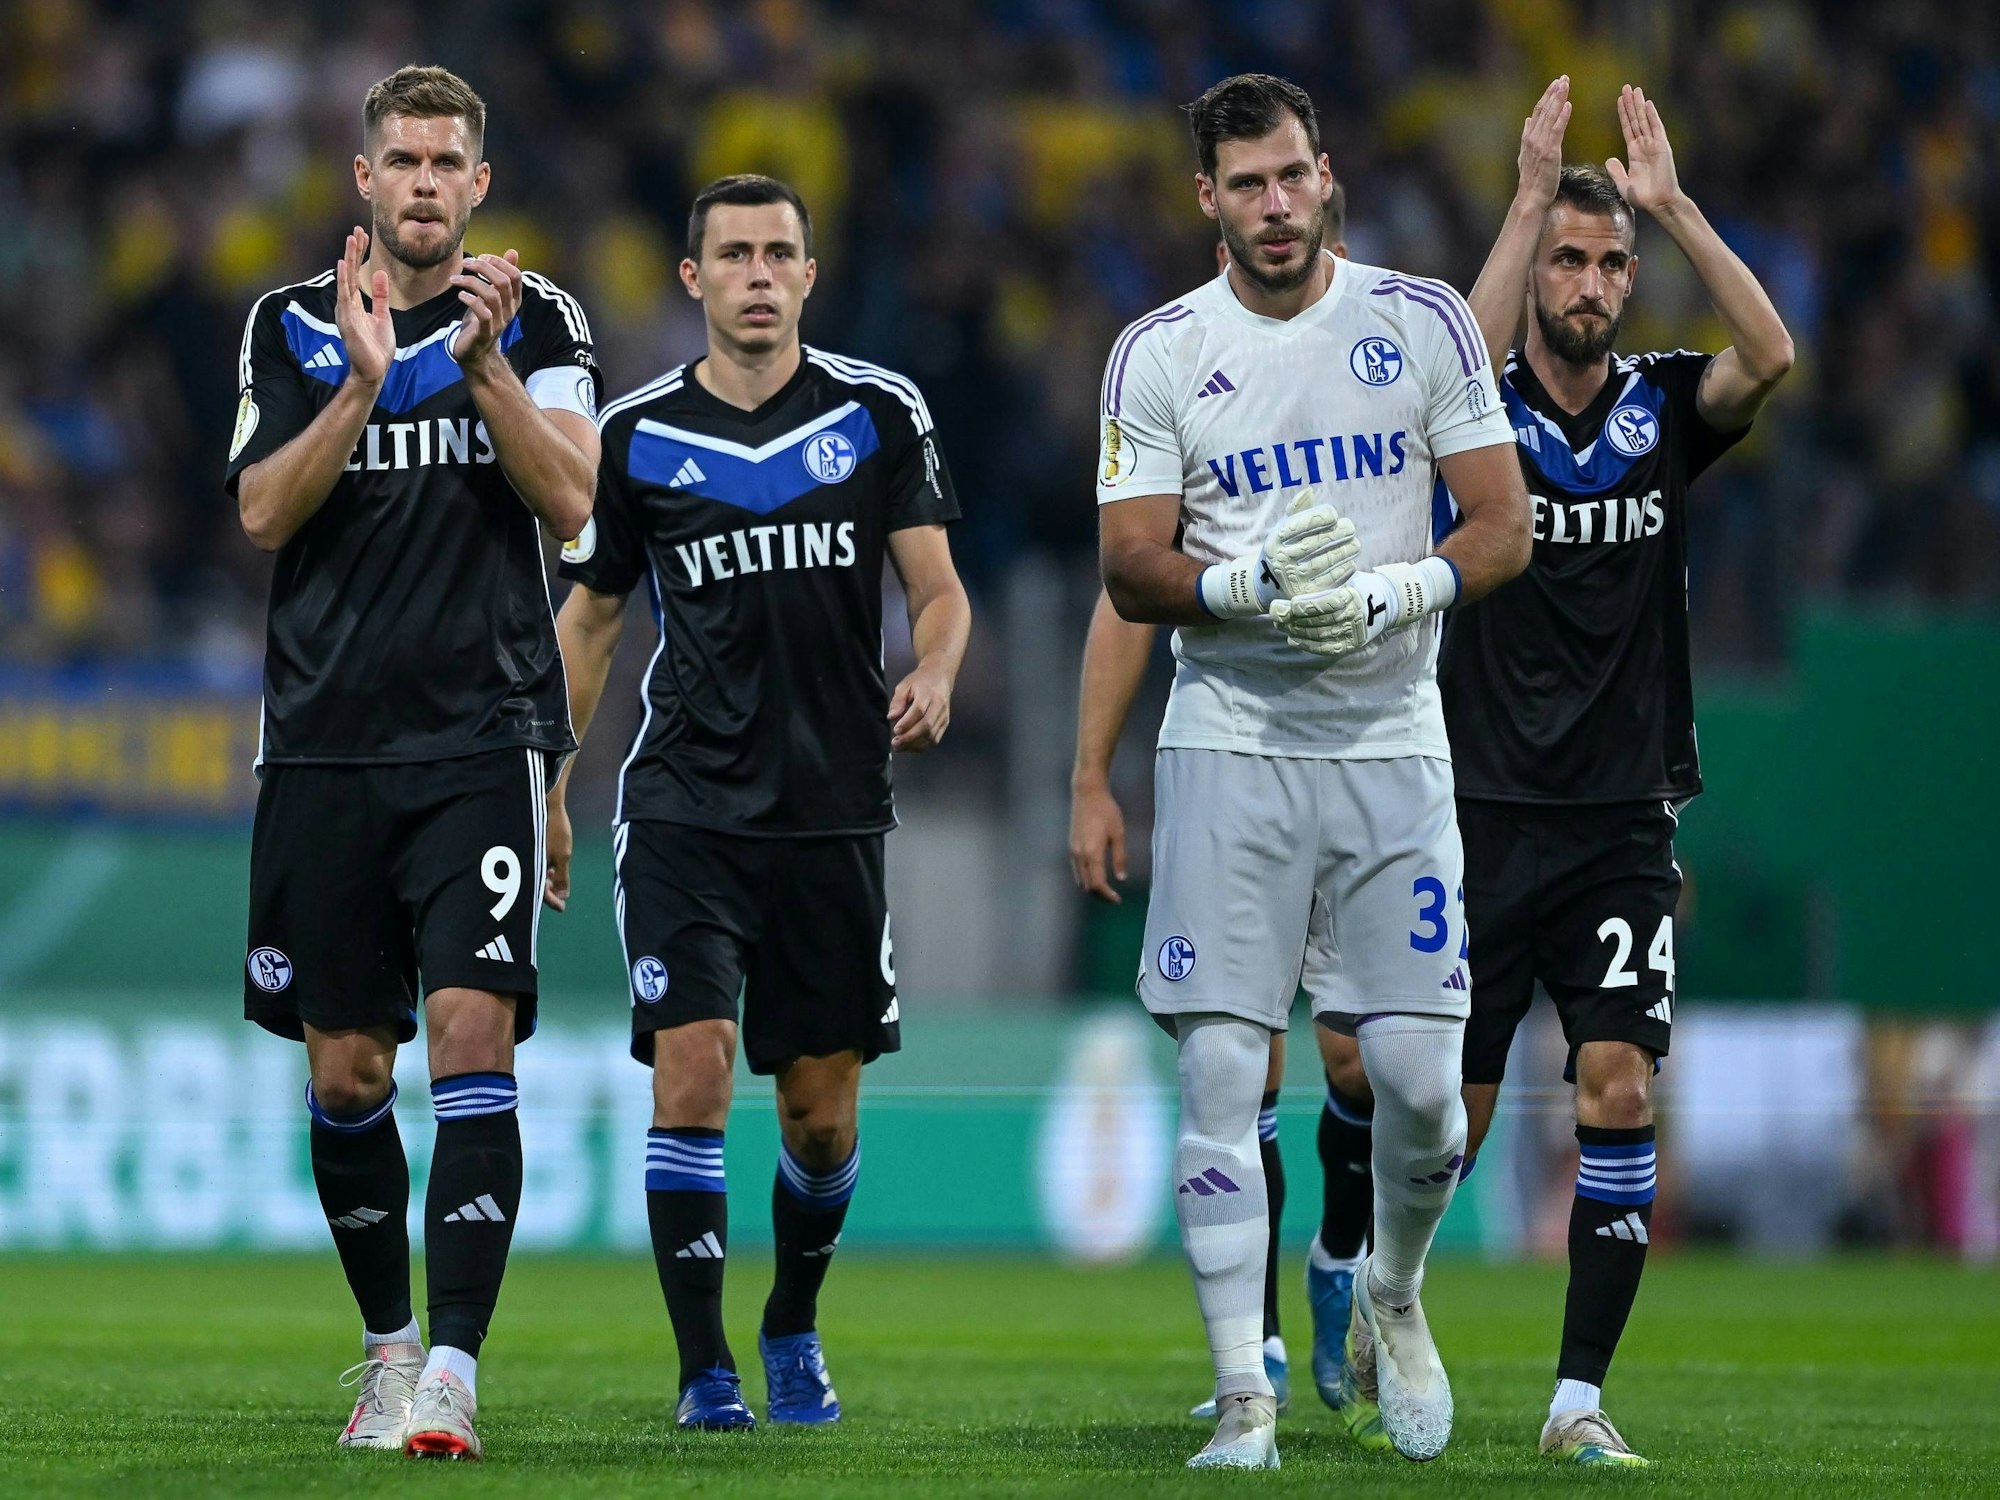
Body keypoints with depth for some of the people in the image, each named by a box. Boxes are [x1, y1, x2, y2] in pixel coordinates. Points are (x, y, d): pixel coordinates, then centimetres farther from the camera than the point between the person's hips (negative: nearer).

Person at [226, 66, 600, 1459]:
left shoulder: (535, 319, 4)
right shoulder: (293, 326, 8)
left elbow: (570, 499, -8)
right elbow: (264, 512, -4)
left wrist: (485, 363, -20)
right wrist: (362, 384, -17)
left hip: (484, 735, -2)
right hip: (327, 742, 2)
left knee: (473, 1042, -15)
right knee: (346, 1069, 6)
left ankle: (454, 1371, -19)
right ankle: (389, 1344, 24)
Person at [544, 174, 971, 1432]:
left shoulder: (880, 412, 3)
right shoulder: (637, 435, 3)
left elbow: (938, 586, 3)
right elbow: (589, 618, 14)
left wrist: (934, 677, -18)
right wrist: (547, 787, 11)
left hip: (836, 804, 1)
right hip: (685, 804, -1)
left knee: (823, 1114, 6)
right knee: (692, 1071, -15)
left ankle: (795, 1328, 31)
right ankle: (704, 1368, -9)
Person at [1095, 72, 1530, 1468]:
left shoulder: (1423, 323, 3)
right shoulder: (1159, 354, 2)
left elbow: (1504, 527, 2)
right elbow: (1131, 569, 0)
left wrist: (1392, 595, -16)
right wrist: (1251, 585, -20)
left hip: (1390, 739, 0)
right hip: (1228, 744, 0)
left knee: (1421, 1079, -4)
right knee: (1220, 1073, -7)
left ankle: (1393, 1294, 26)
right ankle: (1245, 1397, -2)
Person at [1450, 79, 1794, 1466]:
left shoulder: (1665, 408, 4)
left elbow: (1771, 356, -16)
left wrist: (1672, 202, -18)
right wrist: (1531, 197, -28)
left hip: (1624, 821, 1)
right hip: (1486, 814, -1)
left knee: (1620, 1090, -12)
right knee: (1452, 1108, 4)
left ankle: (1581, 1395, -9)